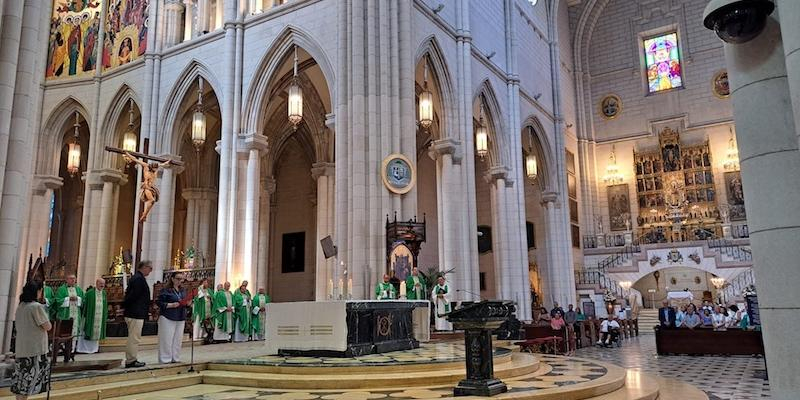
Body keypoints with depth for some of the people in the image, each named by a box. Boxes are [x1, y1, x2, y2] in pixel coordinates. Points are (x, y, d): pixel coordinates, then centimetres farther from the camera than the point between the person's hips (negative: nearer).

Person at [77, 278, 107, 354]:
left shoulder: (104, 293, 9)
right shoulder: (89, 293, -7)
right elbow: (85, 304, -7)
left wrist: (106, 316, 11)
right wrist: (85, 315, -11)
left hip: (100, 317, 5)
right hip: (90, 316, -5)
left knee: (97, 332, 9)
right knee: (89, 331, -2)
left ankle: (94, 348, 19)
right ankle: (85, 348, 7)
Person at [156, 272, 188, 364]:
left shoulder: (183, 290, 13)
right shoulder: (165, 290, -7)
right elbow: (160, 303, -10)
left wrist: (187, 303, -1)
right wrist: (172, 305, -20)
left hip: (180, 318, 6)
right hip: (168, 318, -6)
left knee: (178, 339, 8)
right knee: (167, 339, -3)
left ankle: (175, 358, 17)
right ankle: (165, 359, 6)